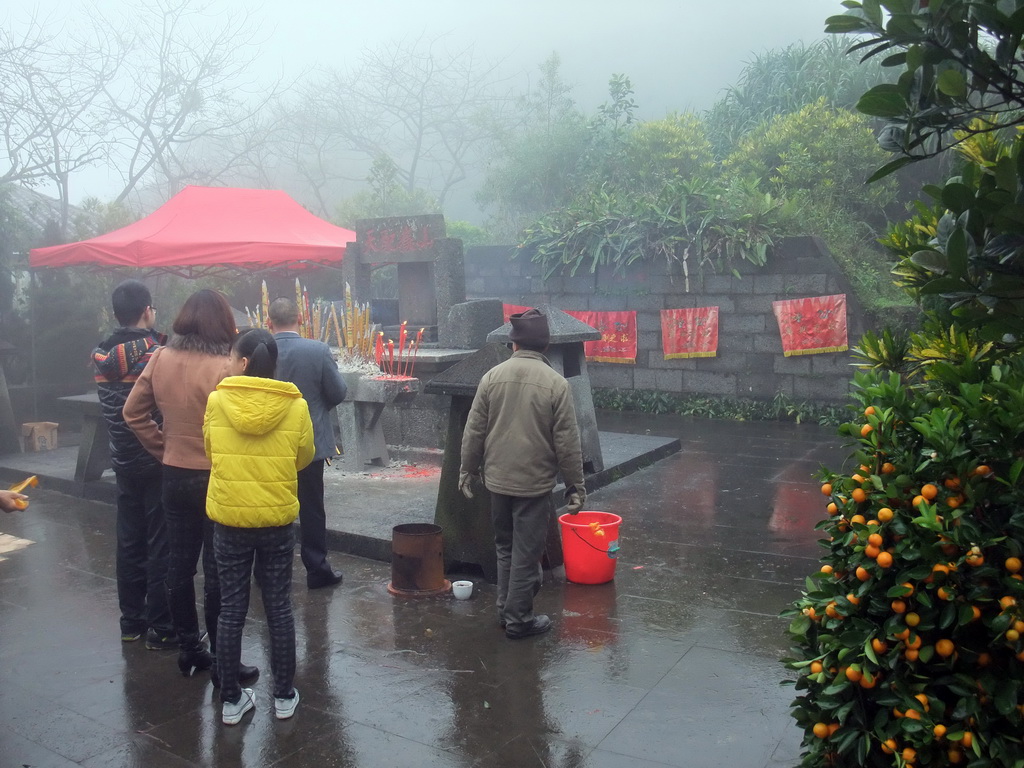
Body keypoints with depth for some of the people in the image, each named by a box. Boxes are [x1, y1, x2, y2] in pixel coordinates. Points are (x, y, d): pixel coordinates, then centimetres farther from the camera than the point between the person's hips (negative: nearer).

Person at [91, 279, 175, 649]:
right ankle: (161, 628, 9)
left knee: (129, 542, 15)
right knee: (162, 545, 2)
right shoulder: (156, 352, -17)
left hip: (124, 461, 7)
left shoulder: (101, 355, 4)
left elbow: (110, 406, 9)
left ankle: (131, 620, 26)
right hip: (159, 463, -7)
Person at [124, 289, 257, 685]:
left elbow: (133, 412, 6)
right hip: (215, 479, -5)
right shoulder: (223, 368, -20)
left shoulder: (160, 359, -2)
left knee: (179, 565, 16)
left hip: (174, 476, 5)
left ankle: (188, 649, 30)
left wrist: (164, 448, 11)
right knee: (217, 571, 5)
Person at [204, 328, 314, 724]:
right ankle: (284, 696, 23)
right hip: (278, 521, 0)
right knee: (279, 609, 12)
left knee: (231, 609, 12)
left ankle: (231, 700, 22)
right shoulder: (295, 406, -9)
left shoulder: (216, 401, -9)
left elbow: (210, 452, 4)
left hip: (229, 520, 0)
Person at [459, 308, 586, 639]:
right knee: (526, 553, 7)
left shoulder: (492, 377, -2)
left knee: (505, 547, 20)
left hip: (497, 479, 4)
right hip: (535, 484, -4)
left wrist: (468, 470, 14)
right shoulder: (556, 383, -11)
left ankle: (506, 609, 31)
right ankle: (518, 619, 16)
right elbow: (567, 443, -9)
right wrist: (575, 485, 1)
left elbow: (474, 431, 2)